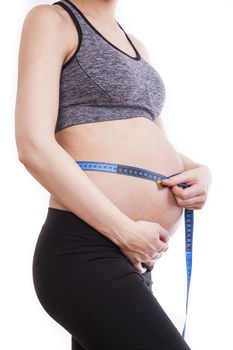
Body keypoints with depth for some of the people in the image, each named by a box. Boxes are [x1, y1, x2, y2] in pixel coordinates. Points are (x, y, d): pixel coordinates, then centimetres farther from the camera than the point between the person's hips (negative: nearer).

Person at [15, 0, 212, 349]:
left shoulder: (136, 46, 20)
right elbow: (34, 147, -15)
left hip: (133, 259, 8)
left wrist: (200, 173, -1)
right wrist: (126, 232, -16)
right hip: (84, 253, -8)